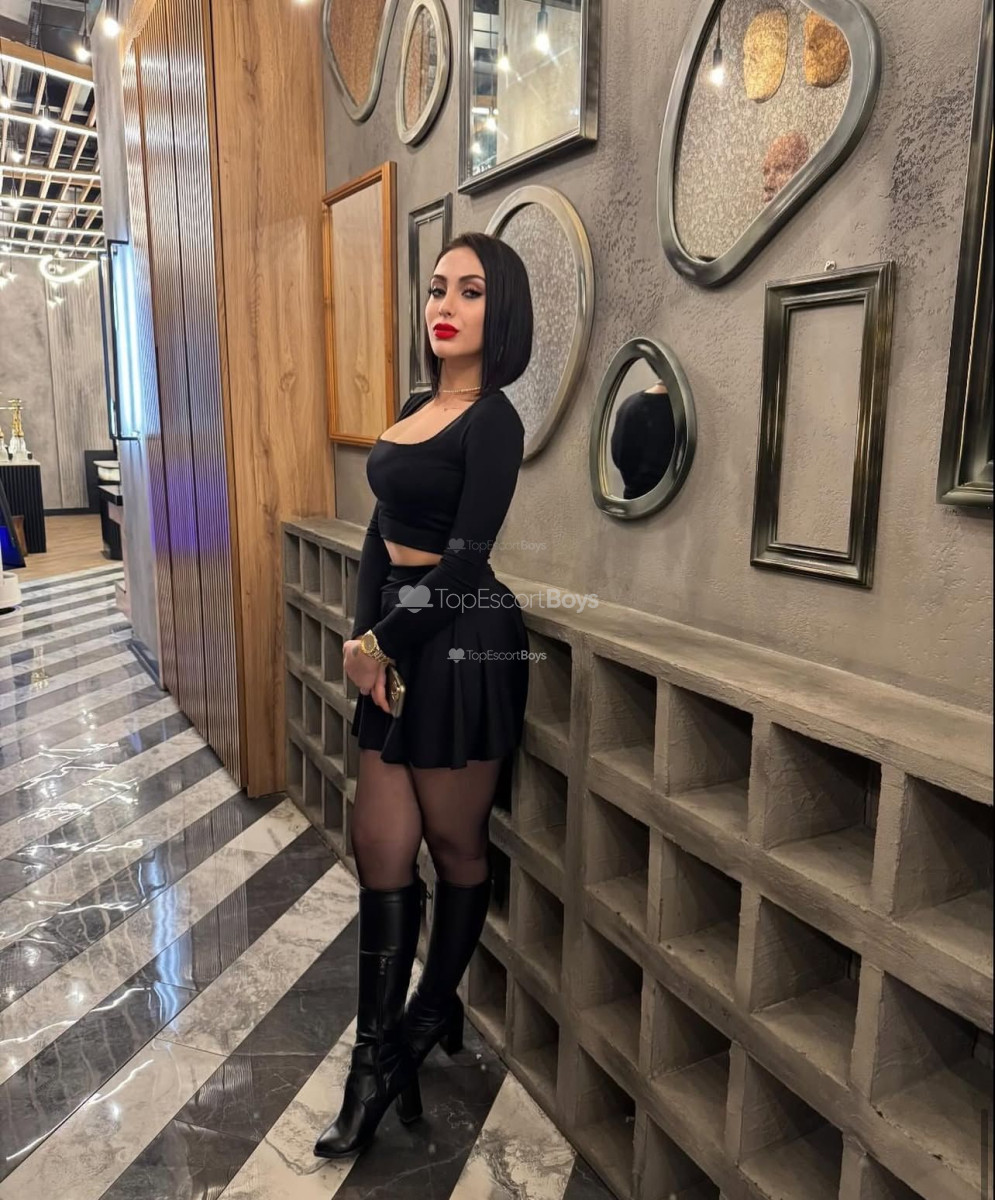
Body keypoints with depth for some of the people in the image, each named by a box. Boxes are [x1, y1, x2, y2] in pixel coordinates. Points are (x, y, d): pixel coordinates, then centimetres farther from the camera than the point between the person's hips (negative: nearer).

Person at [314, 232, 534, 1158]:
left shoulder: (492, 421, -10)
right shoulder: (417, 406, 14)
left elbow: (463, 558, -16)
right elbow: (383, 528, 9)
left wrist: (377, 645, -10)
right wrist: (364, 639, -3)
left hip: (462, 642, -7)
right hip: (399, 638, 8)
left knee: (453, 846, 10)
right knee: (380, 848, 8)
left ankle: (430, 1013, 33)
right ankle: (377, 1058, 21)